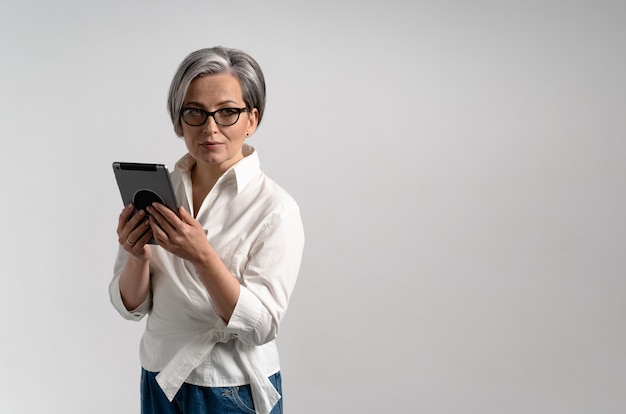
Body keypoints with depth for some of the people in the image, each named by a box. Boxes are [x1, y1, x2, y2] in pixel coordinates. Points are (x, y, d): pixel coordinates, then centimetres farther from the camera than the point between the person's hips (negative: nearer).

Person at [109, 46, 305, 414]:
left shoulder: (276, 207, -16)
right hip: (160, 383, 4)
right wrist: (137, 258, -20)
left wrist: (202, 256, -31)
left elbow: (262, 325, -20)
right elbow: (132, 306, -1)